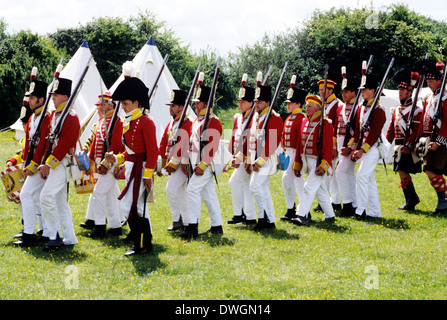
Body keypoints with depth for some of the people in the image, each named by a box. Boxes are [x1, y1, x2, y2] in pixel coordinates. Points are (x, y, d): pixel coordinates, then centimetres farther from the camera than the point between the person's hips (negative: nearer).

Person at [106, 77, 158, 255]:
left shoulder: (145, 123, -13)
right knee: (139, 207, 12)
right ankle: (145, 243, 19)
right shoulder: (128, 123, 14)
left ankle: (140, 244, -6)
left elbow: (153, 151, -16)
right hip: (131, 169, 9)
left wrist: (148, 174, -19)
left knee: (128, 205, -12)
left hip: (140, 170, -9)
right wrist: (116, 159, 7)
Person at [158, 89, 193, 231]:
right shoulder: (170, 124, 15)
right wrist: (161, 165, 11)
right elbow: (163, 145, 15)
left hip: (182, 164, -9)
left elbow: (183, 145, -20)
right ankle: (185, 221, 17)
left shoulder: (186, 123, -13)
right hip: (172, 164, 9)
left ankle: (177, 220, -8)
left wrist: (173, 163, -20)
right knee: (181, 193, 12)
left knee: (171, 189, -16)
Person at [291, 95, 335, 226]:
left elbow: (328, 146, -15)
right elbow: (300, 144, 14)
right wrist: (297, 164, 13)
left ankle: (301, 216, -17)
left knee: (309, 187, -15)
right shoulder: (304, 122, 10)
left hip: (318, 161, -8)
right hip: (307, 160, 8)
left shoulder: (325, 124, -11)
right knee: (320, 191, 15)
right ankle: (330, 215, 25)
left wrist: (324, 165, -22)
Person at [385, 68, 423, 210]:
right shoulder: (396, 110, 15)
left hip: (409, 147, -7)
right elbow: (391, 130, 18)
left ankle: (411, 201, -3)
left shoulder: (416, 110, -6)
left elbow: (417, 131, -13)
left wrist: (408, 146, -20)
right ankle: (413, 198, 18)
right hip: (398, 147, 7)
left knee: (403, 171, -11)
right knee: (402, 172, 8)